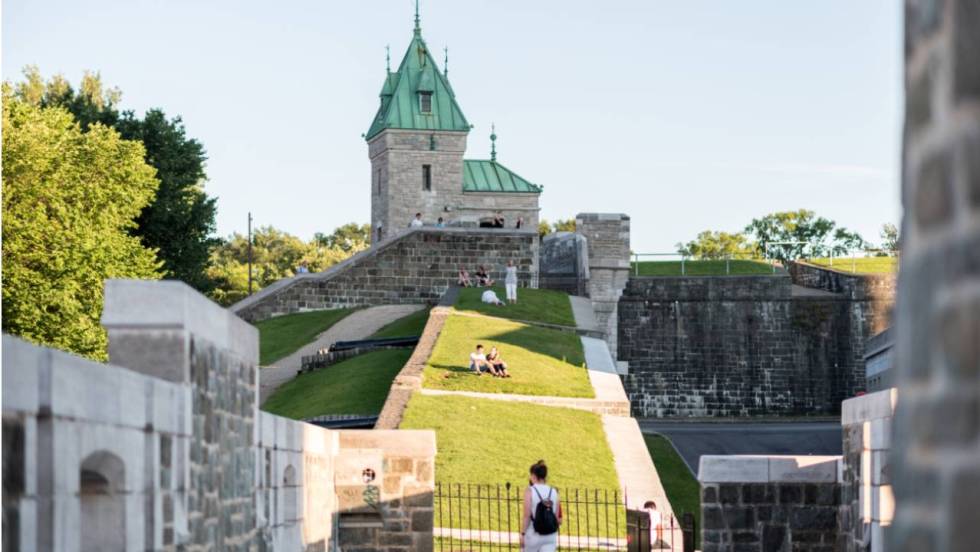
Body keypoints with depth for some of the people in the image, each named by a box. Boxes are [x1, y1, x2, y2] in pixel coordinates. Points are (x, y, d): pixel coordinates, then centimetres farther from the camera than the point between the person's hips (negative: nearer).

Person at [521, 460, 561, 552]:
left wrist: (522, 534, -7)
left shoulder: (530, 491, -8)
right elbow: (557, 518, 5)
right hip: (551, 536, 3)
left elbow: (527, 516, -13)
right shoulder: (554, 492, 4)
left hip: (533, 534, -3)